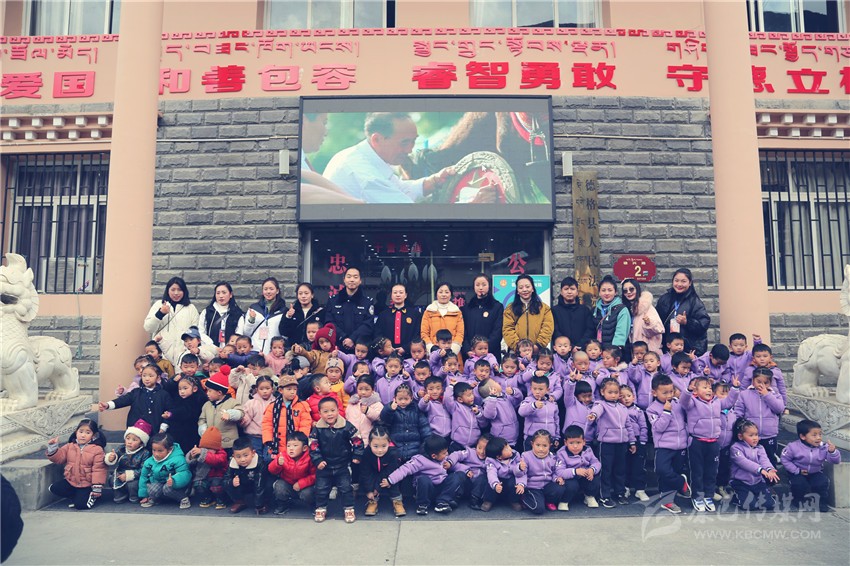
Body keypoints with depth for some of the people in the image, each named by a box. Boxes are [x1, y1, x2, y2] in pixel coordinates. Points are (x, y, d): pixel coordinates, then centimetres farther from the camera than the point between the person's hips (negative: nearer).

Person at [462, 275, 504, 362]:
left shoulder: (497, 307, 5)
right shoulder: (466, 307, 12)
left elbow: (497, 332, -4)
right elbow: (463, 331, 5)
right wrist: (467, 350, -10)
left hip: (491, 353, -2)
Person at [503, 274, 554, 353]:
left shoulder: (544, 307, 11)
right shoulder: (510, 309, 9)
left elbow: (547, 328, 1)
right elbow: (508, 329, 0)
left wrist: (538, 345, -11)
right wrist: (517, 345, -14)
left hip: (538, 351, 0)